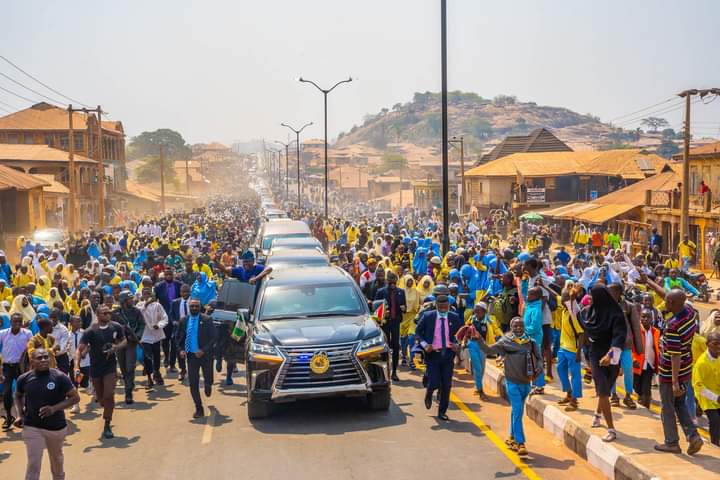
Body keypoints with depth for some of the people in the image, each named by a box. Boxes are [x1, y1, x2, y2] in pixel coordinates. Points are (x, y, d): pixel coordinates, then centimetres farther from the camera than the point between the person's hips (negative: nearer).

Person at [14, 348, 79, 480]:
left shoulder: (59, 377, -15)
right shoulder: (24, 379, -7)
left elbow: (75, 397, -12)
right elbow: (18, 396, 13)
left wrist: (54, 408, -24)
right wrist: (21, 415, -1)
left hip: (56, 426, 0)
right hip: (31, 427, 0)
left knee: (56, 458, 23)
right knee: (33, 464, -4)